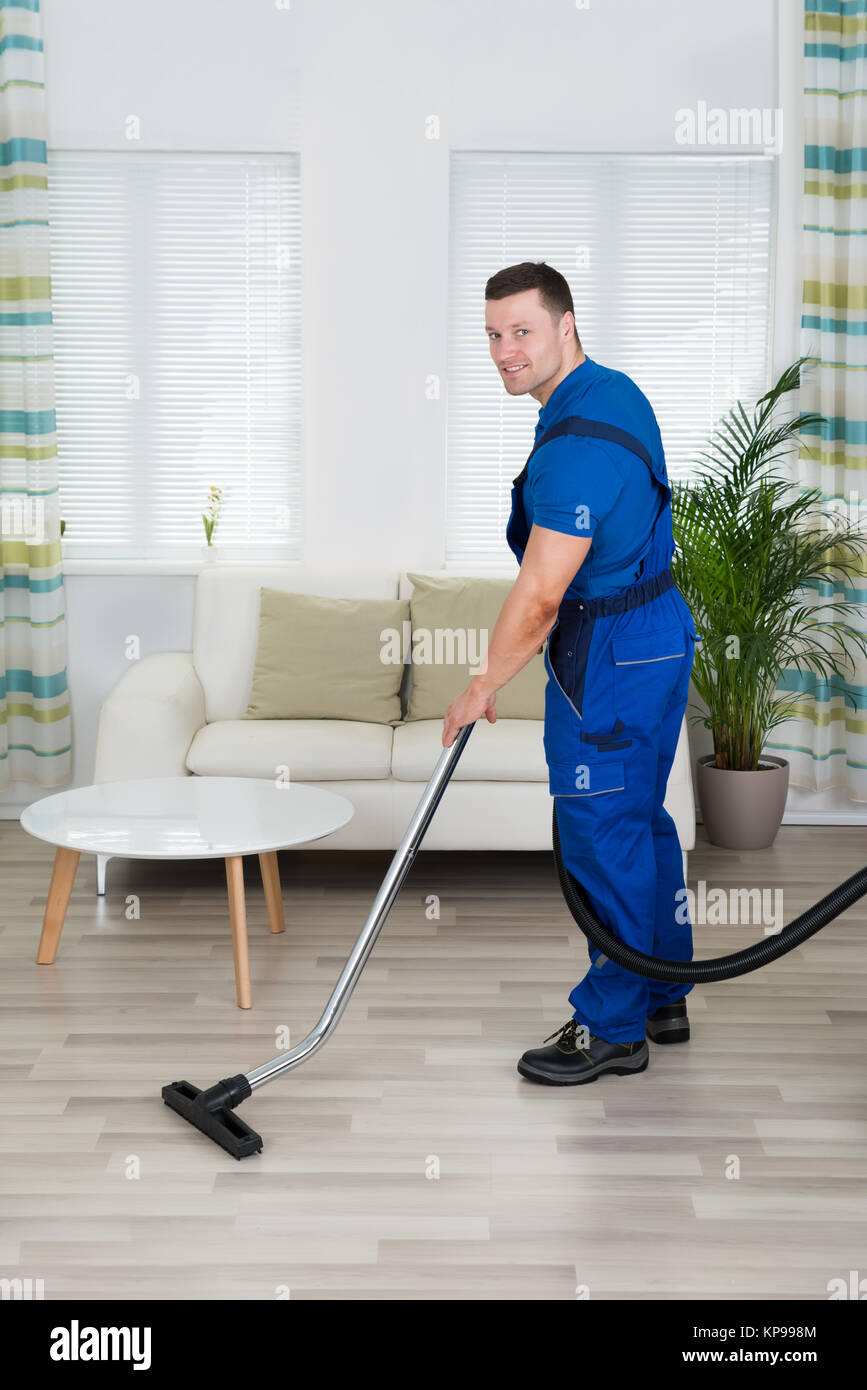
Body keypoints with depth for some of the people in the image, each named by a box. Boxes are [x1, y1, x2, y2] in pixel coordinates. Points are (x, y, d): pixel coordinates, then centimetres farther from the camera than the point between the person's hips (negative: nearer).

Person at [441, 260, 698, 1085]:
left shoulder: (578, 442, -25)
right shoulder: (613, 392, 10)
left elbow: (539, 595, -25)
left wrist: (483, 688, -13)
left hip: (609, 660, -11)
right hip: (653, 635, 11)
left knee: (603, 839, -1)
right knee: (642, 823, 18)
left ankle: (612, 1029, 12)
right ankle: (662, 999, 31)